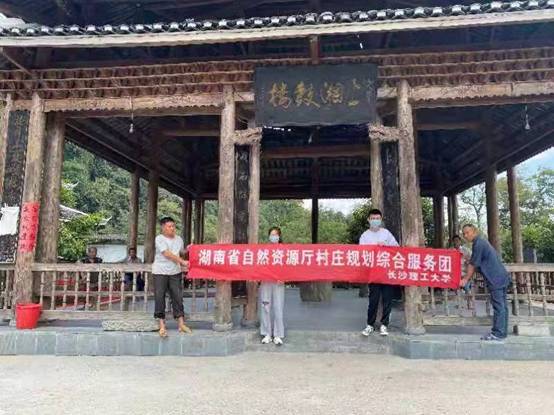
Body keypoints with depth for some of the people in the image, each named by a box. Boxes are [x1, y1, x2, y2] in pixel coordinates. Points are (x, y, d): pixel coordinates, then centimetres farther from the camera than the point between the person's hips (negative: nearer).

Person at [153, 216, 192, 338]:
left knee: (178, 297, 6)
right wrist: (182, 262, -22)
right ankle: (162, 326, 7)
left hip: (175, 272, 5)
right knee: (159, 298, -2)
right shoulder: (159, 239, -8)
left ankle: (181, 325, 13)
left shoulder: (179, 239, 10)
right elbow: (167, 254, -17)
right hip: (160, 272, -4)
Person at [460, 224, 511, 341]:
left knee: (498, 306, -6)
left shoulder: (478, 243, -12)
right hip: (502, 277, 10)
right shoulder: (482, 241, 18)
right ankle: (502, 332, 17)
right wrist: (468, 277, 25)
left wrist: (466, 279, -3)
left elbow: (473, 264, -10)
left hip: (495, 279, -10)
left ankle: (497, 333, -3)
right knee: (502, 305, 11)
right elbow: (476, 264, 24)